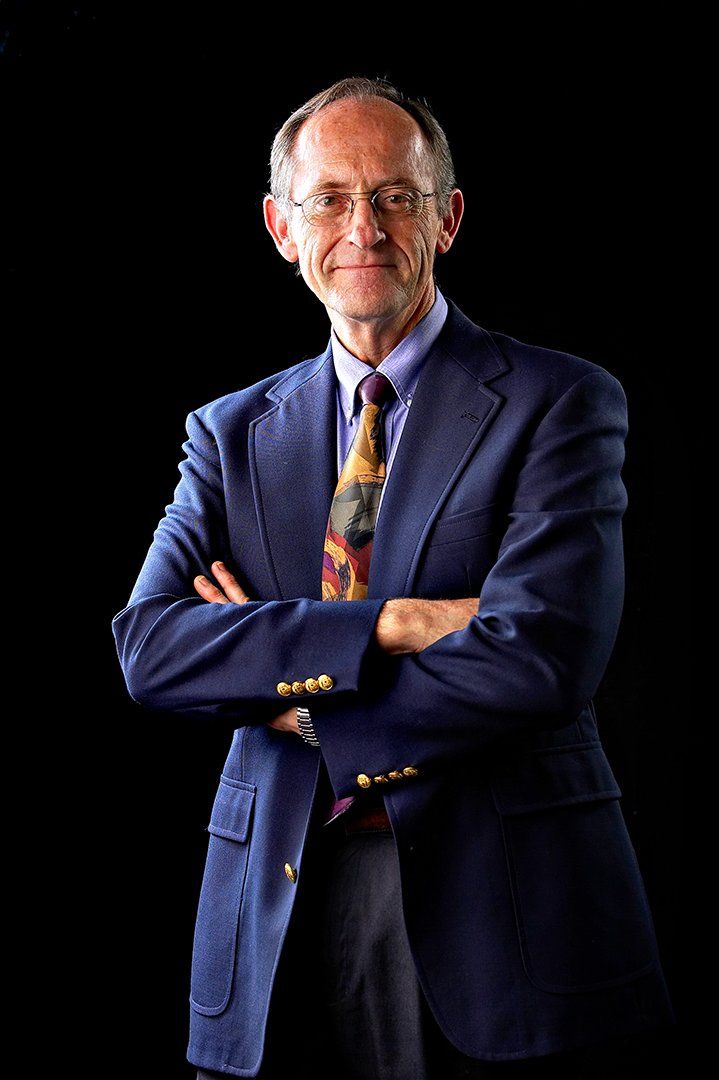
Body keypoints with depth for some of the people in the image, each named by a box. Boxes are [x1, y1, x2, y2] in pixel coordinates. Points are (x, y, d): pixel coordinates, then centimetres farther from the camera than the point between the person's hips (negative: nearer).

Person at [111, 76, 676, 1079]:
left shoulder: (558, 403, -3)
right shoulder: (232, 433, 10)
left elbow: (536, 664, -15)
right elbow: (147, 647, -4)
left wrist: (301, 711, -7)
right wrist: (390, 624, -16)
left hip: (498, 915, -3)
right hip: (282, 912, 3)